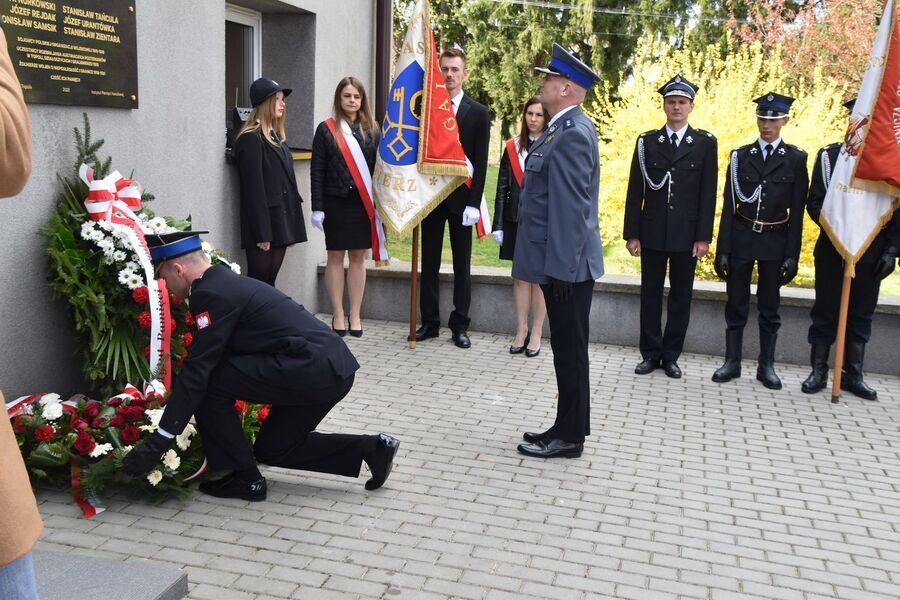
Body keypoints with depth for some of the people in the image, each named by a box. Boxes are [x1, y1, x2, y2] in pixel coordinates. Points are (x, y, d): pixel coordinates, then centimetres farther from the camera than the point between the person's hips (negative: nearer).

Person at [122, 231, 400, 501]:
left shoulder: (211, 294, -9)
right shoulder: (228, 282, 20)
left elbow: (197, 372, -14)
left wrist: (158, 442, -10)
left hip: (312, 371, -10)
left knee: (210, 384, -4)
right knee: (272, 449, 21)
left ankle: (245, 480, 7)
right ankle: (371, 448, 17)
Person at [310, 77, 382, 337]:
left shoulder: (371, 130, 7)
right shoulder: (326, 129, 0)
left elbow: (378, 168, 5)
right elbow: (316, 171, -2)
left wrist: (379, 203, -1)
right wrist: (317, 208, -8)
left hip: (364, 203, 2)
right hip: (336, 202, -2)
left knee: (358, 257, 7)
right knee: (336, 257, 5)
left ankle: (355, 316, 16)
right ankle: (338, 316, 14)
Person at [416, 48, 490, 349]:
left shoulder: (478, 113, 1)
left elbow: (480, 162, -3)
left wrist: (473, 203, -10)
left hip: (461, 198, -1)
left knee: (462, 265, 5)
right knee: (429, 263, 7)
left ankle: (459, 325, 13)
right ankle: (429, 322, 16)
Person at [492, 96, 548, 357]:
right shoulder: (512, 147, 7)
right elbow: (502, 188, 7)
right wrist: (498, 224, 2)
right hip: (516, 219, 3)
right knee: (520, 276, 8)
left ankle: (536, 333, 14)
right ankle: (521, 331, 18)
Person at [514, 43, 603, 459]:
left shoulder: (571, 134, -16)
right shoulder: (565, 128, 15)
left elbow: (571, 207, -21)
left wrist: (561, 267, -21)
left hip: (566, 266, -10)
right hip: (561, 262, 10)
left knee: (570, 350, 0)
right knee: (567, 349, 15)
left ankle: (569, 436, 11)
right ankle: (567, 428, 26)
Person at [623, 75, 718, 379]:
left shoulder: (705, 143, 2)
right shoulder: (646, 141, 4)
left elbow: (708, 194, 0)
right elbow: (635, 191, 3)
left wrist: (704, 237, -6)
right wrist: (631, 233, -2)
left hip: (687, 233, -1)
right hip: (652, 231, 1)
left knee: (681, 296, 6)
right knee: (650, 294, 6)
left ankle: (671, 356, 16)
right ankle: (651, 354, 16)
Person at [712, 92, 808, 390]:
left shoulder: (796, 159, 1)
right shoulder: (740, 156, 3)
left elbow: (797, 211, 0)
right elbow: (728, 206, 2)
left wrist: (792, 255, -5)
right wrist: (722, 249, -2)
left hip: (775, 242, -1)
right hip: (741, 239, 1)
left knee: (770, 307, 8)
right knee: (736, 305, 6)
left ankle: (766, 366, 18)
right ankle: (732, 362, 17)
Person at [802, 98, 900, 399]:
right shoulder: (829, 156, 2)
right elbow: (814, 202, 0)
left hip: (871, 255, 1)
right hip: (831, 251, -1)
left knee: (861, 316, 7)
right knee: (825, 313, 4)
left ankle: (853, 375, 17)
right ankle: (818, 372, 13)